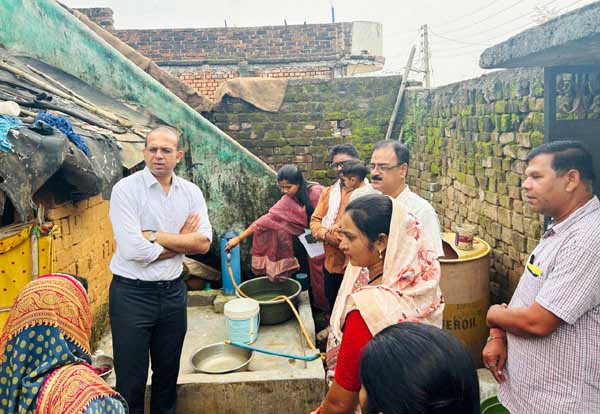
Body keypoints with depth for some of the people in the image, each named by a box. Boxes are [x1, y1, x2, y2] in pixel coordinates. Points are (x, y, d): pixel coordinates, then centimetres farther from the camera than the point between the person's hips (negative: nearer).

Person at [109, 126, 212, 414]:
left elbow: (203, 243, -9)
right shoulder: (126, 189, -12)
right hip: (132, 293, -4)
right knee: (131, 378, 8)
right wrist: (181, 241, -10)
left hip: (173, 291, 4)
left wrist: (155, 236, -17)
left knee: (168, 372, 20)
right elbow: (133, 249, -22)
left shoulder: (191, 193, 2)